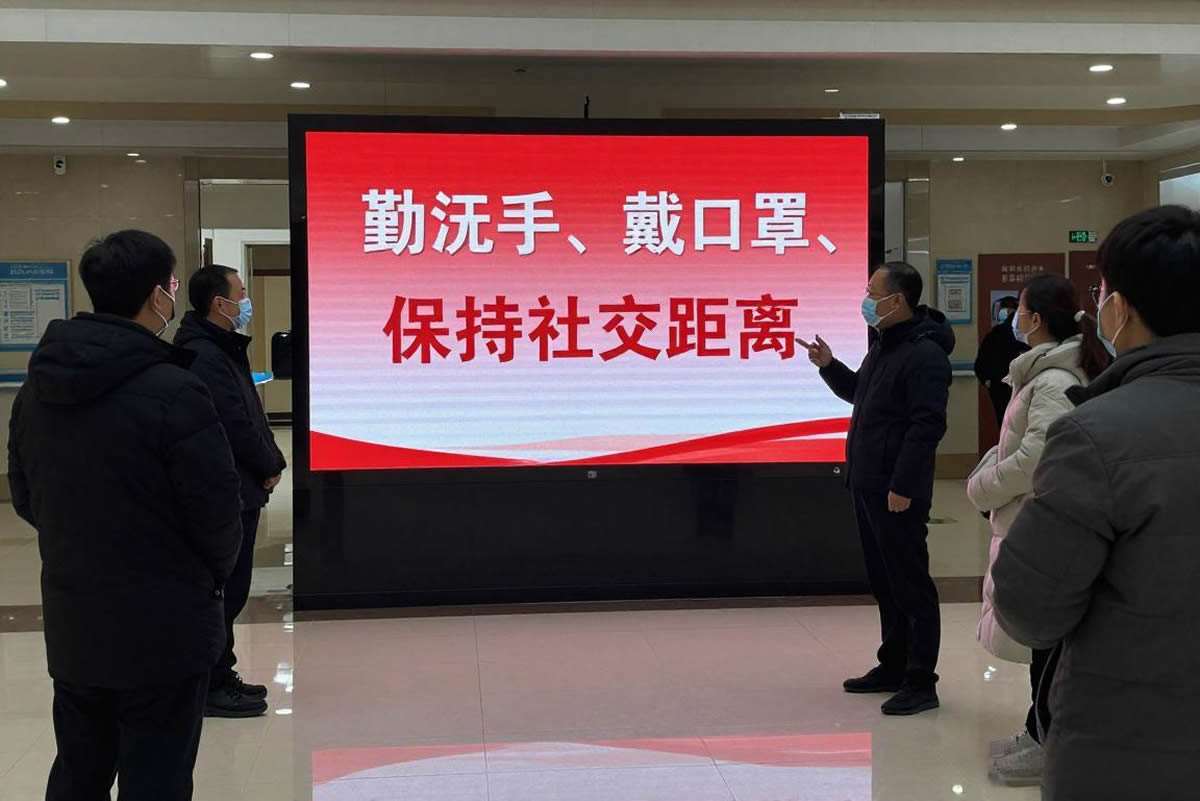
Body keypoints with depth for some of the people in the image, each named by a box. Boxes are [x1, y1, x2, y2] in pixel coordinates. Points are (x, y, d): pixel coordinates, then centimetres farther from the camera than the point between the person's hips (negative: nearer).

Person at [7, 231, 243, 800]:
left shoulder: (38, 386, 2)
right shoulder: (172, 391, -20)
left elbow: (25, 496, 10)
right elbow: (218, 512, -16)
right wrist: (213, 575, 5)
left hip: (71, 625, 7)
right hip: (164, 629, -6)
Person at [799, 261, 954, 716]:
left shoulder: (924, 354, -16)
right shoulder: (884, 345, 15)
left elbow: (927, 424, -22)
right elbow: (859, 394, 29)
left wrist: (902, 486, -24)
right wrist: (829, 366, 13)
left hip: (897, 492, -10)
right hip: (867, 485, 10)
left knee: (909, 583, -4)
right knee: (883, 581, 16)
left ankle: (920, 682, 2)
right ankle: (893, 666, 27)